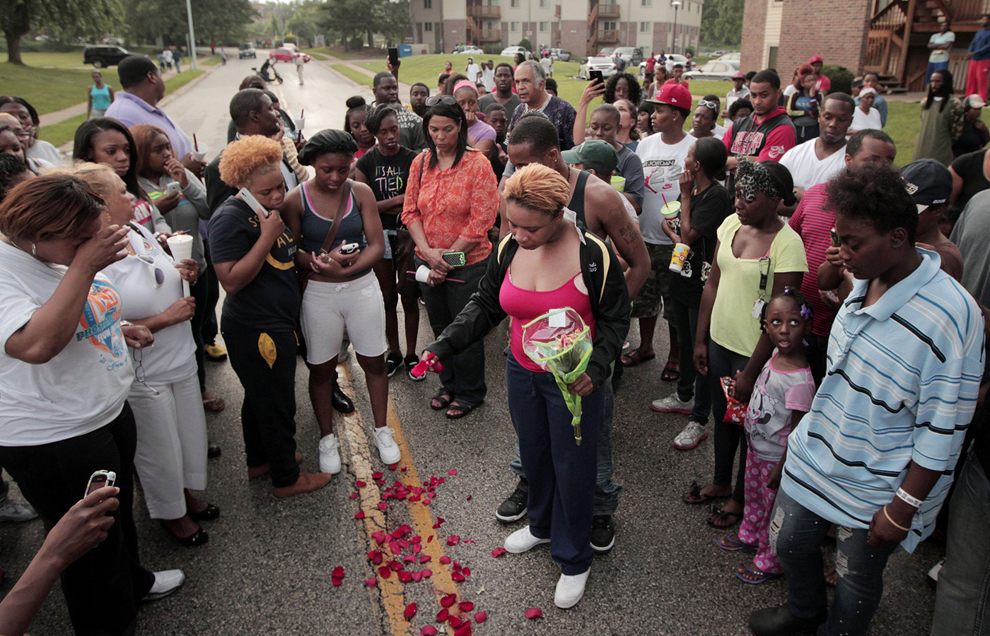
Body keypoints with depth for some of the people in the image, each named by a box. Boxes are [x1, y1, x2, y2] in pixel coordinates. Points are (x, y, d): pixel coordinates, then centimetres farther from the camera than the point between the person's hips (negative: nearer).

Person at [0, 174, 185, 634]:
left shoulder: (69, 254, 3)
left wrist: (120, 331, 3)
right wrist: (84, 266, -35)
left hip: (109, 412, 9)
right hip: (52, 440, -9)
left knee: (120, 510, 28)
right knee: (93, 544, 9)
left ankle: (132, 581, 53)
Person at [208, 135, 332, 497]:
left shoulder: (269, 209, 11)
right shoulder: (231, 218, -20)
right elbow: (232, 280, -27)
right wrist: (267, 236, -28)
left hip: (275, 323, 10)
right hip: (256, 331, -10)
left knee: (260, 397, 24)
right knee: (276, 404, 4)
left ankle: (259, 460, 43)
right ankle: (286, 478, 21)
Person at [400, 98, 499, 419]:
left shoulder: (477, 164, -14)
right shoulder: (421, 163, 2)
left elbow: (480, 221, -17)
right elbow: (410, 212, 2)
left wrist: (448, 257, -15)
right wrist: (429, 252, -13)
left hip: (468, 263, -5)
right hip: (428, 263, 5)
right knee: (440, 327, 20)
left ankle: (470, 392, 29)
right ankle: (449, 384, 41)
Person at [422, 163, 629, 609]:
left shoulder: (593, 254, -21)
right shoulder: (509, 249, -7)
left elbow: (614, 320, -10)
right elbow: (485, 306, 4)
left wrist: (596, 369, -26)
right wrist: (443, 346, -7)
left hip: (573, 381, -5)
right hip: (522, 373, 5)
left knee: (572, 467, 10)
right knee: (533, 455, 23)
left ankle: (574, 560, 32)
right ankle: (542, 525, 52)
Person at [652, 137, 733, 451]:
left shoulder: (717, 195, -18)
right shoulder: (693, 190, 8)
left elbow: (689, 235, -19)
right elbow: (667, 222, 14)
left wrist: (686, 195, -12)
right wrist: (678, 238, -8)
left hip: (702, 284, -9)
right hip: (682, 276, 9)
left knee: (701, 349, -1)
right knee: (685, 342, 22)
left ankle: (698, 421, 8)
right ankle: (684, 396, 41)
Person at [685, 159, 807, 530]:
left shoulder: (787, 244, -21)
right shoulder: (731, 224, -1)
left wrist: (751, 370, -17)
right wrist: (700, 340, 8)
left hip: (754, 352, -6)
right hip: (719, 341, 6)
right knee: (722, 416, 23)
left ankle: (741, 498, 36)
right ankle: (721, 483, 46)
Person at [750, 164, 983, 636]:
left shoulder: (950, 317, -27)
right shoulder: (863, 282, -4)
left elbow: (942, 434, -22)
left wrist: (902, 509, -17)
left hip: (876, 489, -7)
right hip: (814, 455, 7)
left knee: (857, 579, 15)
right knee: (791, 544, 23)